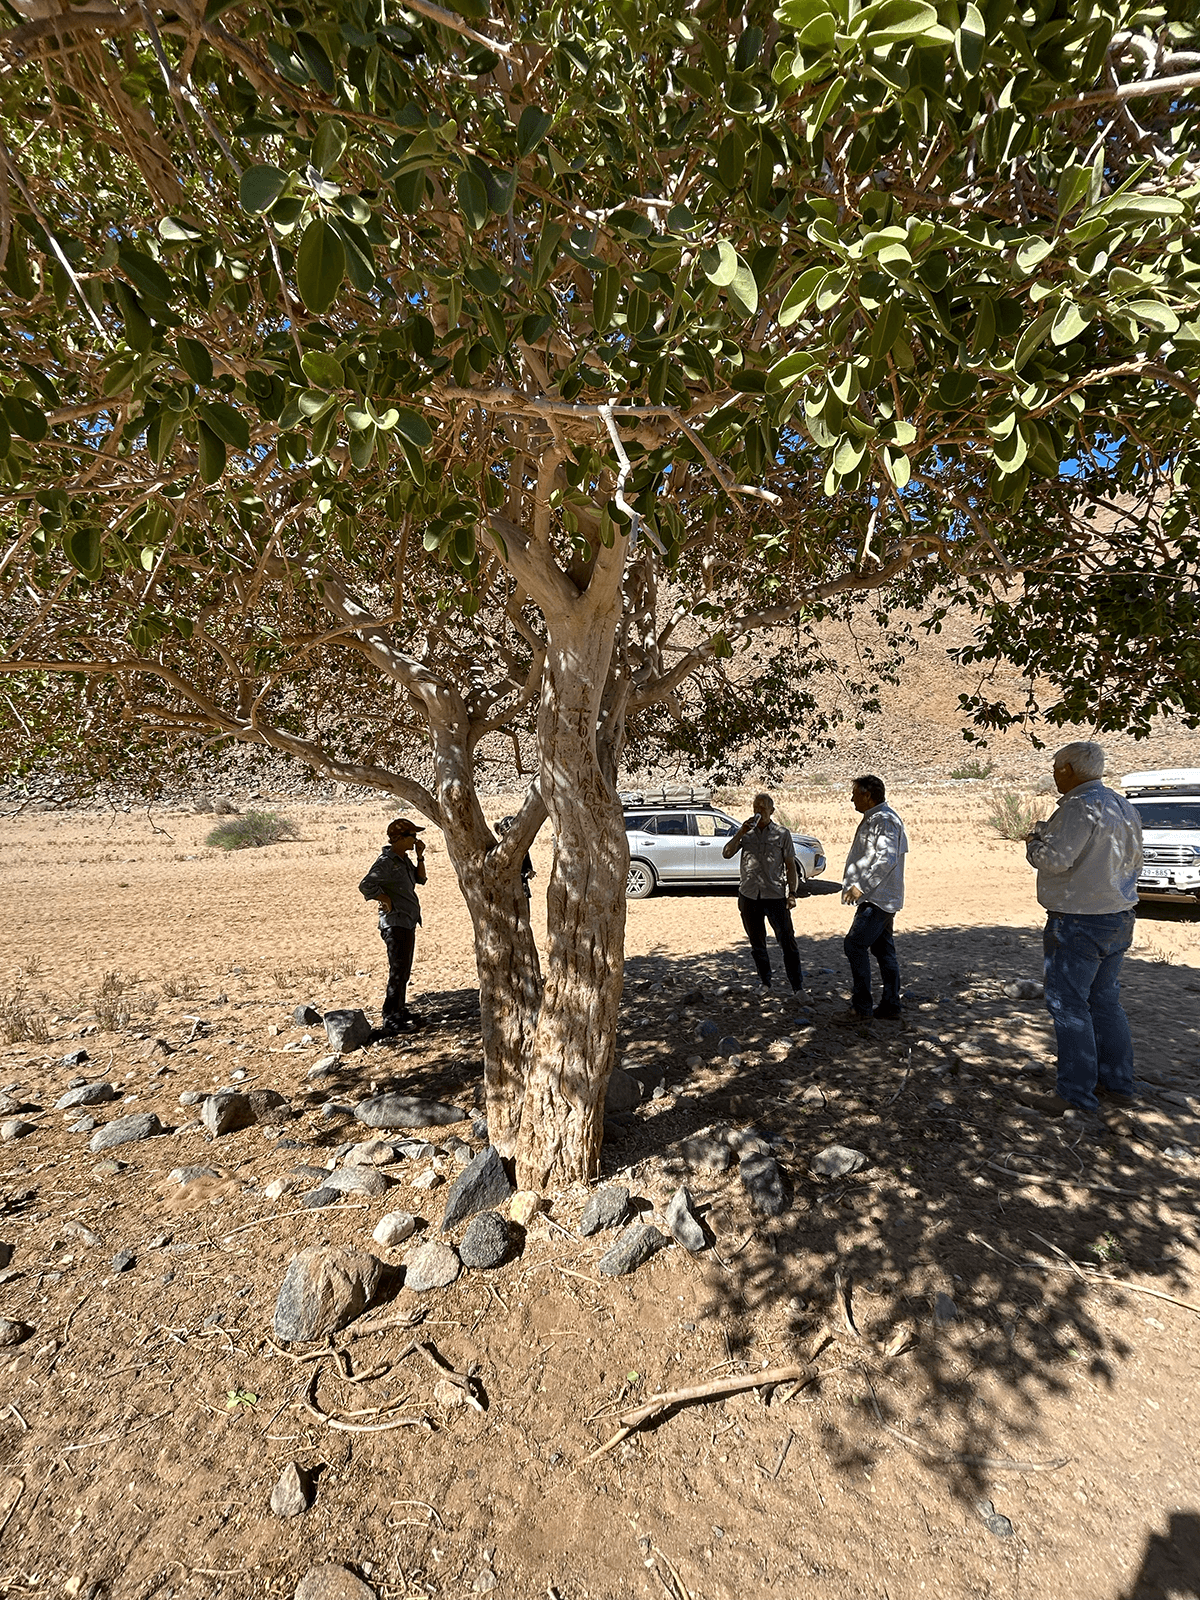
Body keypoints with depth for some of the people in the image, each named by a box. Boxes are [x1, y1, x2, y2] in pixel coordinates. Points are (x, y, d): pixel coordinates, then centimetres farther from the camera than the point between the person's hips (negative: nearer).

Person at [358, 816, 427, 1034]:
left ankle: (400, 1010, 31)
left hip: (408, 922, 10)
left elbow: (420, 879, 18)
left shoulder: (404, 859, 10)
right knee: (398, 971, -6)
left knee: (404, 970, 19)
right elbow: (366, 886, -29)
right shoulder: (386, 862, -19)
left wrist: (420, 856, 5)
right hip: (395, 924, -10)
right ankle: (390, 1020, 1)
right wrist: (387, 901, -20)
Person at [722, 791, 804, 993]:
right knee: (757, 944, 13)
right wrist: (740, 833, -12)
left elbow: (790, 866, 4)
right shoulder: (746, 832, 8)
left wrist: (792, 893, -5)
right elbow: (727, 854, -3)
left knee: (787, 942, -4)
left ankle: (798, 987, 3)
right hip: (749, 895, 3)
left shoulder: (782, 834, 3)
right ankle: (765, 983, 28)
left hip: (775, 895, -3)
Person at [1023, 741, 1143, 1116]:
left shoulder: (1080, 806, -19)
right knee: (1105, 1002, 18)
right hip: (1119, 917, 10)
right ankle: (1118, 1084, 27)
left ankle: (1075, 1094, 4)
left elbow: (1054, 859, -26)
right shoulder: (1124, 807, 11)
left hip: (1079, 922, -9)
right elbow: (1133, 862, 20)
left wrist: (1034, 839, -5)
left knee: (1069, 1005, -2)